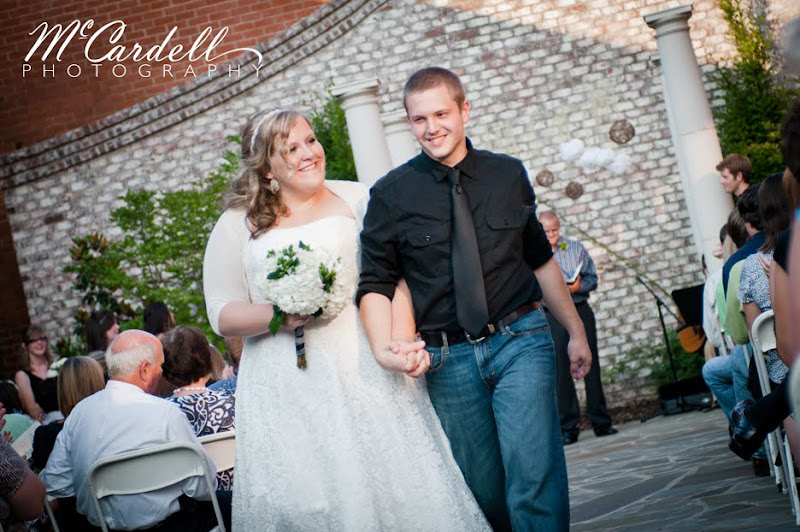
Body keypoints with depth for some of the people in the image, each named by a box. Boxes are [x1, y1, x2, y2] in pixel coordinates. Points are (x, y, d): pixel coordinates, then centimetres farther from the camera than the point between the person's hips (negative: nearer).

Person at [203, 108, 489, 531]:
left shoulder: (355, 199, 8)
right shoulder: (237, 225, 7)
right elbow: (222, 315, 4)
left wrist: (404, 342, -11)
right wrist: (279, 315, -13)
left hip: (364, 368, 0)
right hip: (288, 392, 0)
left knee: (390, 484, -2)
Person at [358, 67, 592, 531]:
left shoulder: (508, 174, 6)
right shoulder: (391, 194, 0)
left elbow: (540, 259, 16)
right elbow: (376, 283, -1)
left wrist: (576, 331, 20)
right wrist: (385, 349, -19)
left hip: (520, 341, 0)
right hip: (448, 359, 0)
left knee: (534, 479, -15)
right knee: (484, 491, 8)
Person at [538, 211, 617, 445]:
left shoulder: (576, 248, 9)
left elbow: (592, 278, 7)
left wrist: (578, 286, -12)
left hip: (580, 310, 2)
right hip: (552, 316, -2)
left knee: (591, 366, 4)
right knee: (561, 371, -2)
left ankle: (601, 423, 9)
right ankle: (568, 427, 2)